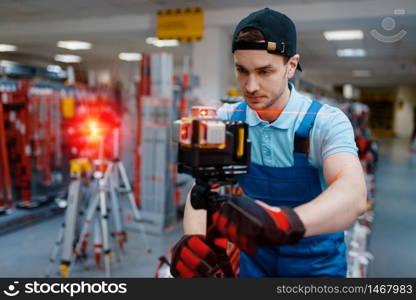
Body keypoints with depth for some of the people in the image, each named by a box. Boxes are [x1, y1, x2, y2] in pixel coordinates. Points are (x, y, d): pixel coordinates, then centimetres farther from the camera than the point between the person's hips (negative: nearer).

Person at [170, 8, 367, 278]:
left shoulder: (327, 122, -20)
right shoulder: (227, 119, -9)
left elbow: (353, 193, -36)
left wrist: (284, 222, -55)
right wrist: (193, 239, -39)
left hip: (316, 265, -2)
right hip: (253, 261, 2)